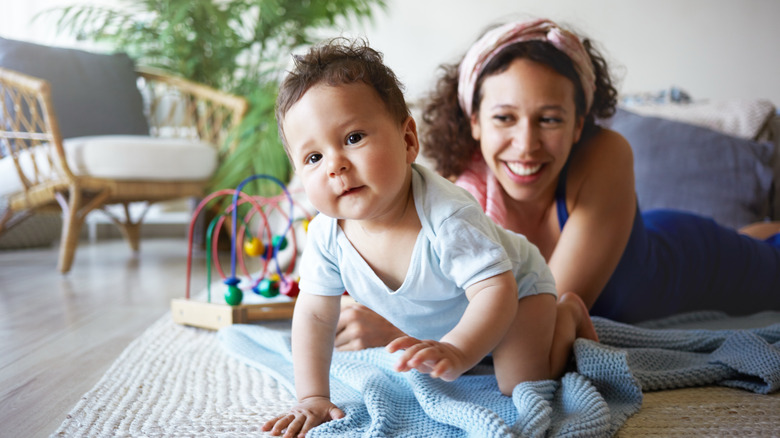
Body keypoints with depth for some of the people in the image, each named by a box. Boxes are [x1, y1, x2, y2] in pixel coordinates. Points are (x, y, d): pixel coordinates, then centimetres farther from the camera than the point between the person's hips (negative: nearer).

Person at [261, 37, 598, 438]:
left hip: (515, 289, -5)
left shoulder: (447, 216, -43)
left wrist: (457, 352, -60)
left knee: (521, 384, -18)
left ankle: (567, 314, 11)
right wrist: (312, 398, -22)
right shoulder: (326, 235, -26)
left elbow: (496, 289, -43)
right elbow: (314, 314, -16)